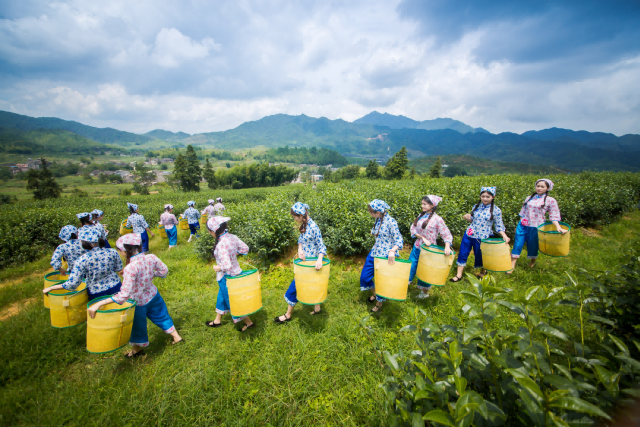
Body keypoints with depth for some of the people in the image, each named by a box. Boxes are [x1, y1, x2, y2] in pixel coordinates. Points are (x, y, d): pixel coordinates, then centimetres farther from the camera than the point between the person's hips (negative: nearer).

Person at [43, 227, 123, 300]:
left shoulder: (82, 260, -24)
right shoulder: (112, 252, -15)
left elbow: (72, 284, -19)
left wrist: (51, 288, -4)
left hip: (97, 294, -2)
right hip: (116, 288, 2)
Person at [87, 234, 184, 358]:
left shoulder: (131, 268, -35)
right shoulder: (151, 257, -19)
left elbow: (124, 295, -34)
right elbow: (164, 271, -3)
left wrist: (99, 303, -32)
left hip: (139, 302, -5)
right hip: (153, 295, 5)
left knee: (137, 324, 23)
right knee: (161, 316, 28)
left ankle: (137, 349, 50)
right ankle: (176, 336, 43)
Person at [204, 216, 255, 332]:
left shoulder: (221, 245, -31)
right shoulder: (232, 237, -7)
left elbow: (226, 266, -34)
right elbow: (245, 248, 2)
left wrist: (217, 268, -15)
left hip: (228, 277, -9)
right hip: (236, 272, 9)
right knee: (222, 296, 27)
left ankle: (248, 322, 26)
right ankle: (218, 320, 47)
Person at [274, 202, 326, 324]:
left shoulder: (313, 227, -22)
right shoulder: (304, 225, 2)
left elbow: (321, 245, -21)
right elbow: (300, 239, 8)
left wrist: (319, 260, -36)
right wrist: (300, 248, -13)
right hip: (305, 261, 8)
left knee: (295, 286, 1)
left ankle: (288, 315, 17)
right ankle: (317, 308, 35)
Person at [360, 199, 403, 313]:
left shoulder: (391, 222, -19)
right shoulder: (377, 220, 2)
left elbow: (399, 240, -19)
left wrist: (392, 251, -35)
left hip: (386, 256, -7)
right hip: (374, 252, 7)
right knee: (365, 276, 12)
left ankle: (379, 302, 32)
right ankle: (374, 294, 40)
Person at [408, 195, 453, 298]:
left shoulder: (437, 219, -15)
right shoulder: (421, 215, 1)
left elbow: (446, 234, -12)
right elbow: (413, 228, -2)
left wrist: (447, 246, -27)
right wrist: (423, 238, -15)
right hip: (417, 247, 5)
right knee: (411, 265, 11)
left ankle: (424, 291, 31)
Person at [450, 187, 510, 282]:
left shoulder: (496, 210, -7)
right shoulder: (476, 206, 5)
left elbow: (499, 226, -3)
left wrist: (504, 236, -18)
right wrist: (468, 218, -7)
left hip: (481, 238, -3)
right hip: (469, 234, 4)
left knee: (479, 255, 12)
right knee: (462, 253, 4)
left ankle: (483, 271, 42)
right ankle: (459, 275, 14)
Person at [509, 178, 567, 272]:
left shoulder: (551, 201, -1)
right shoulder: (529, 198, 9)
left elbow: (554, 216, -5)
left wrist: (558, 227, -20)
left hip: (535, 227, -2)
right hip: (523, 225, 3)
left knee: (533, 246, 9)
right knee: (517, 244, -1)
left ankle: (532, 261, 34)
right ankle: (512, 265, 2)